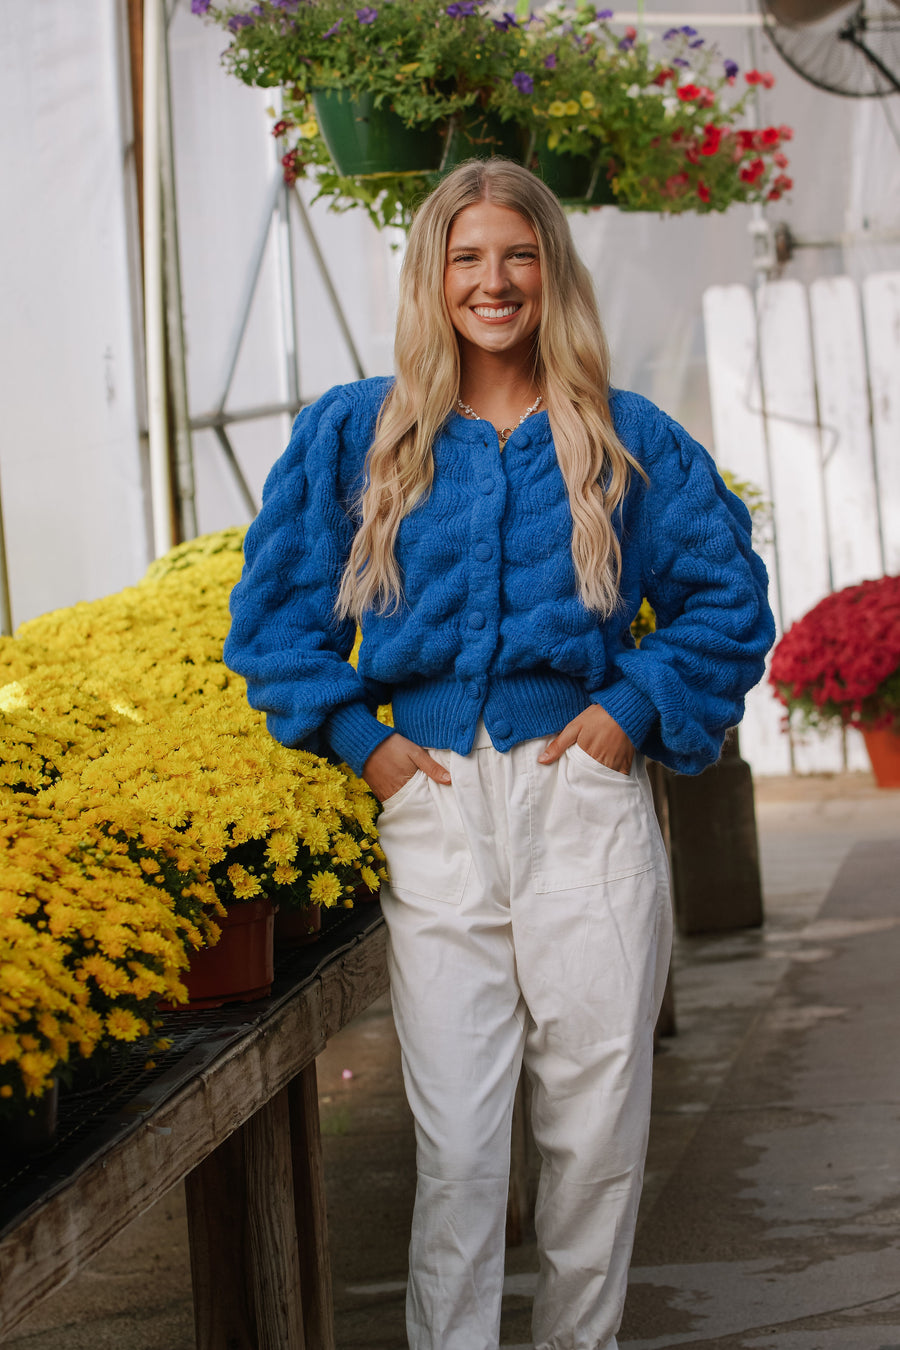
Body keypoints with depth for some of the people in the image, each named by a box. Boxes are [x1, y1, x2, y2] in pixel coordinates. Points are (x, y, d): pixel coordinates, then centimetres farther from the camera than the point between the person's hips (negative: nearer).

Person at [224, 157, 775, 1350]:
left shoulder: (627, 439, 11)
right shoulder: (352, 435, 11)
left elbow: (728, 601, 13)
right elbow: (274, 611, 12)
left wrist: (637, 711, 0)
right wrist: (358, 739, 1)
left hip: (583, 795, 0)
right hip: (434, 803, 0)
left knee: (596, 1120, 3)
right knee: (456, 1144, -4)